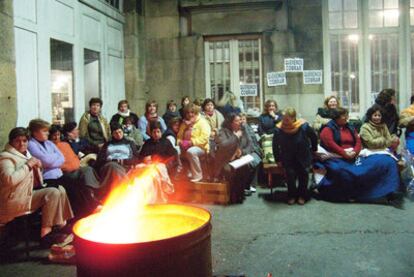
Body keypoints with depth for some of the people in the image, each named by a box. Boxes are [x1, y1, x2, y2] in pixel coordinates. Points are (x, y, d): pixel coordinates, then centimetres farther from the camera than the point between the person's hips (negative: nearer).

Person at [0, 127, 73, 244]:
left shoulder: (25, 154, 16)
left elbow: (35, 182, 19)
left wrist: (37, 167, -1)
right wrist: (28, 165, -21)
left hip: (27, 193, 9)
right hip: (14, 200, -9)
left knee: (60, 189, -1)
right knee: (53, 193, -22)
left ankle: (62, 225, 0)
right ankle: (45, 233, -18)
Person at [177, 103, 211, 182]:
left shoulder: (202, 122, -5)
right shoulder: (184, 123, 14)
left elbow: (204, 138, -17)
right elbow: (179, 136, 15)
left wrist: (192, 142, -25)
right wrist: (179, 142, -8)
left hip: (201, 147, -6)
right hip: (187, 146, 6)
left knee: (191, 152, -38)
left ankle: (197, 175, -22)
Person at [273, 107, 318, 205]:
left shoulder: (304, 126, -17)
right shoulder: (279, 129, -16)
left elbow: (314, 137, 4)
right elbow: (275, 145, 1)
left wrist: (313, 149, 13)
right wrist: (278, 159, 2)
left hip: (303, 157, 0)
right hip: (287, 158, 0)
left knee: (303, 172, -21)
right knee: (290, 173, -23)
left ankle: (302, 195, 1)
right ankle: (291, 195, -2)